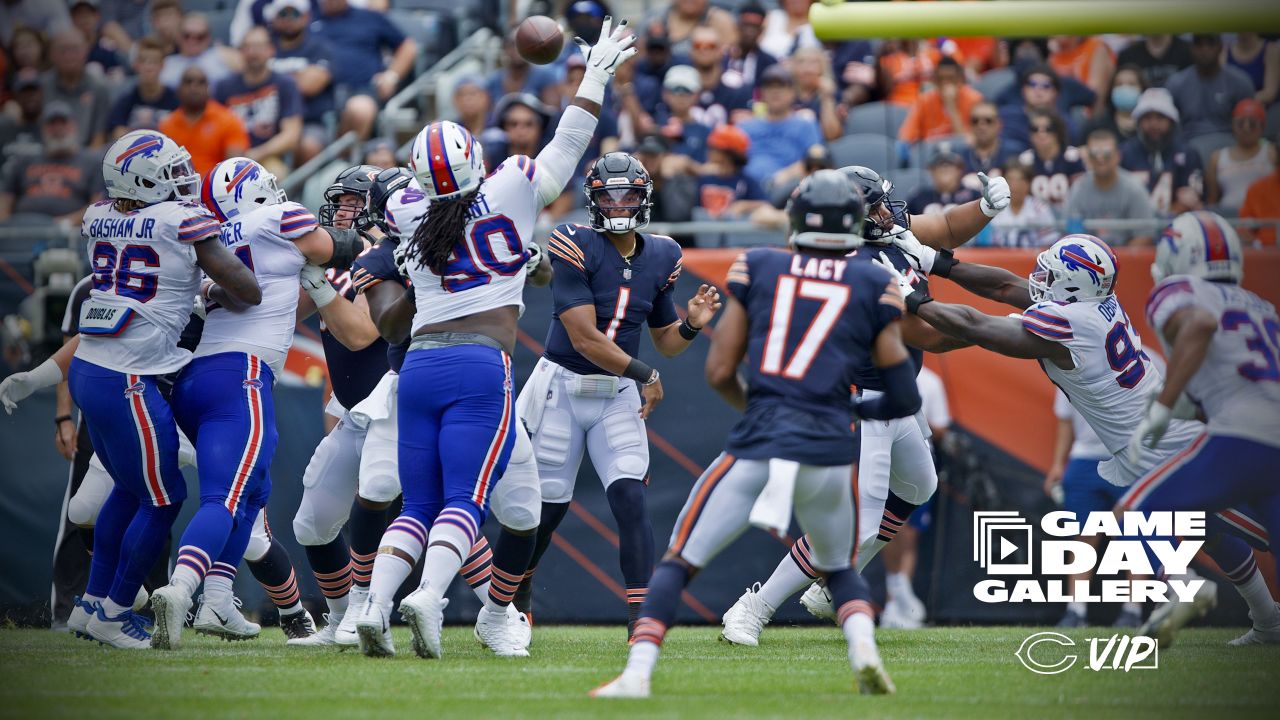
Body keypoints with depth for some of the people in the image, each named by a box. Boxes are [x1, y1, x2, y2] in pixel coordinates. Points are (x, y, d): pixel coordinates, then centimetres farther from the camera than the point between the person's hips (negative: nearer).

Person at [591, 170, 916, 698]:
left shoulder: (757, 268, 8)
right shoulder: (874, 286, 7)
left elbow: (719, 372, 8)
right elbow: (904, 397, 6)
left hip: (756, 446, -1)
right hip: (828, 452, 1)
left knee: (677, 562, 9)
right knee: (838, 568, 26)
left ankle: (637, 673, -6)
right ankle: (864, 649, -1)